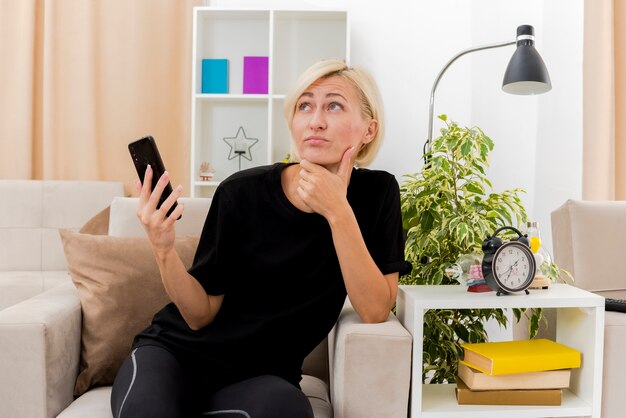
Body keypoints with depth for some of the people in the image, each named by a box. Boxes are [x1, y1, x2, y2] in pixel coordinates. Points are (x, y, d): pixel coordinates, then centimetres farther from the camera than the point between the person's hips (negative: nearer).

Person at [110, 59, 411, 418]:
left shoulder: (377, 192, -7)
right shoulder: (242, 193, -12)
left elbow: (376, 311, -15)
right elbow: (201, 315, -7)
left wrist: (338, 212, -25)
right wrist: (165, 250, -25)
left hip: (260, 374, 2)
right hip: (178, 351, -1)